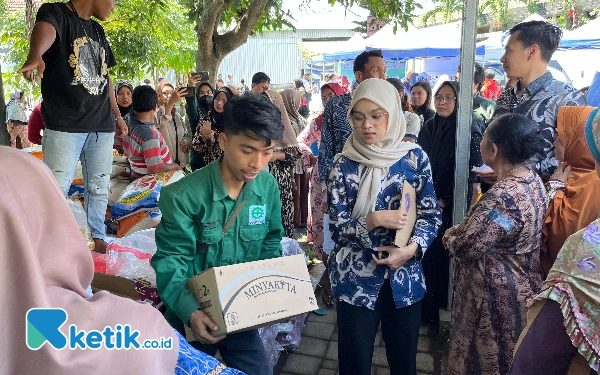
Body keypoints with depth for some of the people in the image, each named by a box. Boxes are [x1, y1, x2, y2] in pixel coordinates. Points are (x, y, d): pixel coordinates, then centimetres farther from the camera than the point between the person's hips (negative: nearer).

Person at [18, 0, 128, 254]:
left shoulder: (98, 31, 19)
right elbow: (45, 29, -27)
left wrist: (117, 115, 23)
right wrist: (36, 56, -50)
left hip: (102, 127, 7)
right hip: (65, 126, -6)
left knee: (99, 188, 11)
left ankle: (98, 238, 23)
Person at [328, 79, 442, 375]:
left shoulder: (414, 157, -2)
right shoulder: (343, 166, -6)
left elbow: (431, 214, -1)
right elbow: (337, 228, -8)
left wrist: (412, 248, -17)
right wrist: (374, 220, -23)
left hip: (405, 277, 2)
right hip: (356, 278, -1)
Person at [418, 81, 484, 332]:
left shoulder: (469, 129, -10)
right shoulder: (428, 128, 7)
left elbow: (472, 172, -12)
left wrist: (444, 200, -11)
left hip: (454, 207, -5)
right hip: (429, 205, 5)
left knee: (444, 256, 2)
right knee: (427, 254, 9)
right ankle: (427, 309, 25)